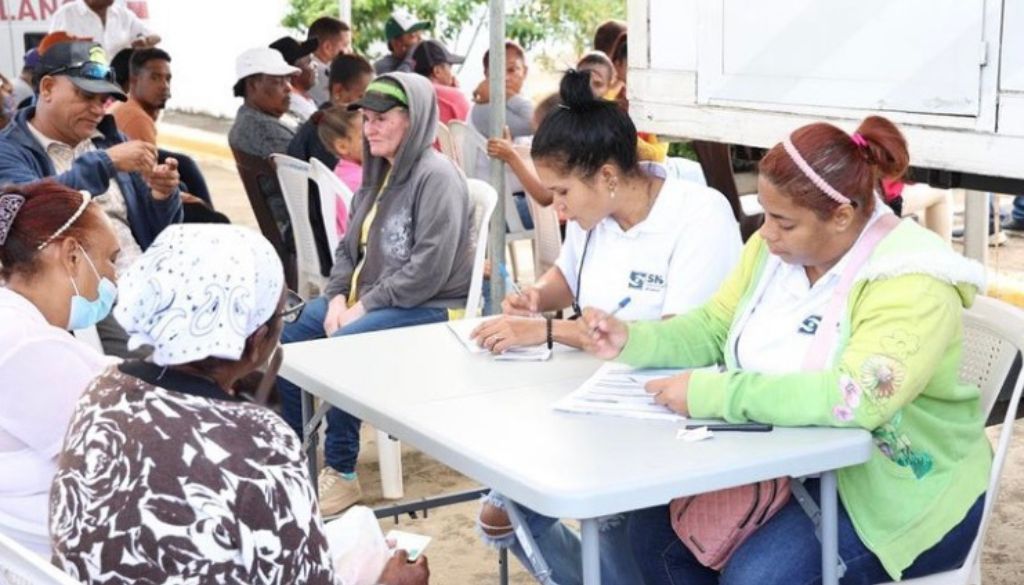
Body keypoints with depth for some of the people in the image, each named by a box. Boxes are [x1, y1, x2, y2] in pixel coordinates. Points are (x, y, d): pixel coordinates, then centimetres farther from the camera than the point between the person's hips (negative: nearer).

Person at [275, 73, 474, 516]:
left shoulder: (436, 176, -17)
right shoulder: (379, 173, 12)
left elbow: (428, 270, -24)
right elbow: (349, 246, 15)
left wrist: (364, 306, -19)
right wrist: (337, 297, -4)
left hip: (428, 309, -10)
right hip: (367, 299, 10)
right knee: (287, 336, 1)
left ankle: (341, 472, -16)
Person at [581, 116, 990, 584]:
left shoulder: (911, 286, -24)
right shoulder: (773, 247, -1)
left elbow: (853, 399, -37)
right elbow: (712, 329, 11)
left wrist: (712, 393, -35)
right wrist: (631, 340, -8)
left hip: (898, 492, -7)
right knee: (652, 529, -7)